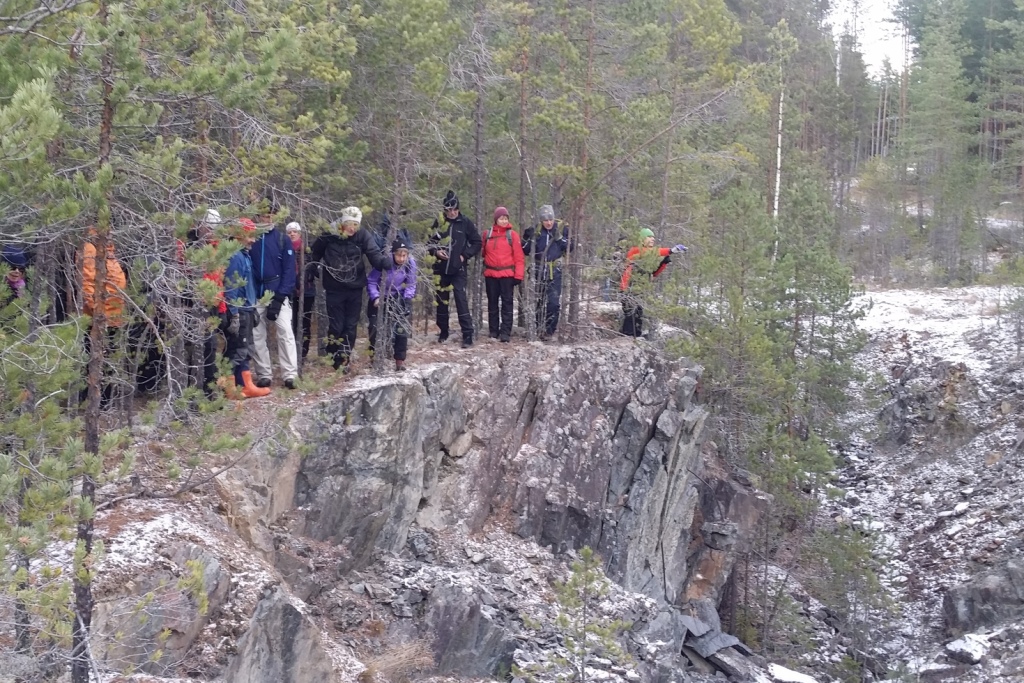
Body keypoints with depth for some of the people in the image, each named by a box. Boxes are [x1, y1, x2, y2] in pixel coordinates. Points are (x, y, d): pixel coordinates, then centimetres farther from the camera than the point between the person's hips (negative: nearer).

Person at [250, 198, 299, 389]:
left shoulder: (282, 238, 0)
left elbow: (289, 269, -3)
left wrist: (280, 297, -11)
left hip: (278, 295, -2)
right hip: (255, 296, 2)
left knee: (285, 331, -11)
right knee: (257, 335, 4)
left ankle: (290, 375, -9)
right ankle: (264, 375, 13)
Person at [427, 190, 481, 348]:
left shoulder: (465, 223, -2)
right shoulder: (439, 222, 2)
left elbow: (477, 243, 5)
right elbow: (430, 242, 12)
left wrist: (465, 255, -7)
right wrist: (436, 251, -7)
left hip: (458, 269, -3)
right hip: (441, 267, 3)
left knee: (461, 300, -11)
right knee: (441, 300, 9)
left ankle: (468, 335, -11)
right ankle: (443, 333, 21)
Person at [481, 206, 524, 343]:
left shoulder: (512, 234, -3)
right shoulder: (488, 234, 5)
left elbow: (519, 257, -5)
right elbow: (483, 252, 16)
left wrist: (518, 275, -11)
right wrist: (485, 266, 7)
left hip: (507, 274, -3)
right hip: (491, 274, 3)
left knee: (507, 303, -2)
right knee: (492, 303, 10)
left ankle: (505, 332, -2)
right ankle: (493, 331, 17)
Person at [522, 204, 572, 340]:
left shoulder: (562, 228, -2)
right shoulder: (536, 230, 1)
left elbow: (570, 247, -5)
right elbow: (526, 251, 3)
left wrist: (559, 238, -17)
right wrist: (529, 238, -14)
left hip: (555, 272, -2)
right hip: (539, 271, 2)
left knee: (554, 302, -6)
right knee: (537, 301, 9)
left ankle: (549, 330, 3)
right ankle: (538, 328, 20)